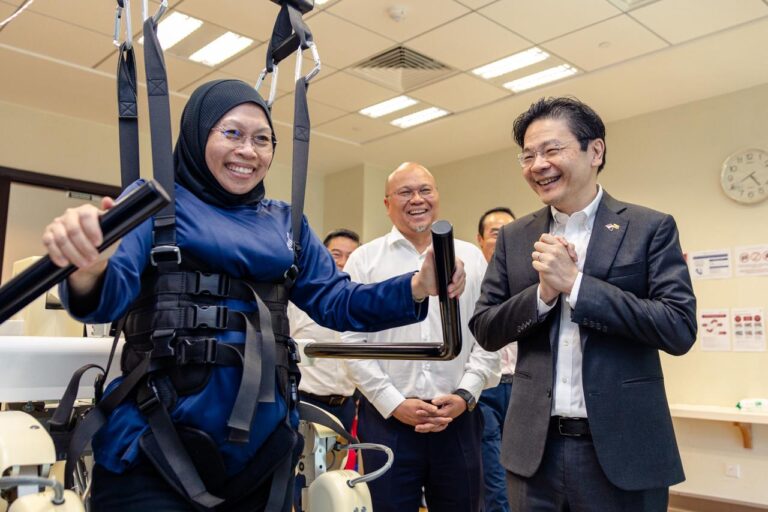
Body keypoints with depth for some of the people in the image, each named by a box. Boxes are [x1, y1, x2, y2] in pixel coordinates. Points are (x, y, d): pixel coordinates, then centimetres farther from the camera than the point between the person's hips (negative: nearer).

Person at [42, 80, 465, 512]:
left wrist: (418, 287, -10)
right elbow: (112, 291, -15)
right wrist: (86, 269, -39)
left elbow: (337, 303, 7)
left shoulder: (285, 222, 12)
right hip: (154, 445, -4)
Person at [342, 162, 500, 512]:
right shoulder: (364, 260, 3)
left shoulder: (471, 257, 9)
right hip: (386, 418, -1)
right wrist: (394, 403, -9)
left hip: (459, 417, 2)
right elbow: (352, 342, -2)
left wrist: (464, 395, -6)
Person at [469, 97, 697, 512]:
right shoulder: (514, 237, 5)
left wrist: (574, 283, -17)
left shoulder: (651, 227, -3)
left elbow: (680, 329, -11)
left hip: (623, 448, -2)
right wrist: (543, 292, -13)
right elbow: (484, 329, 4)